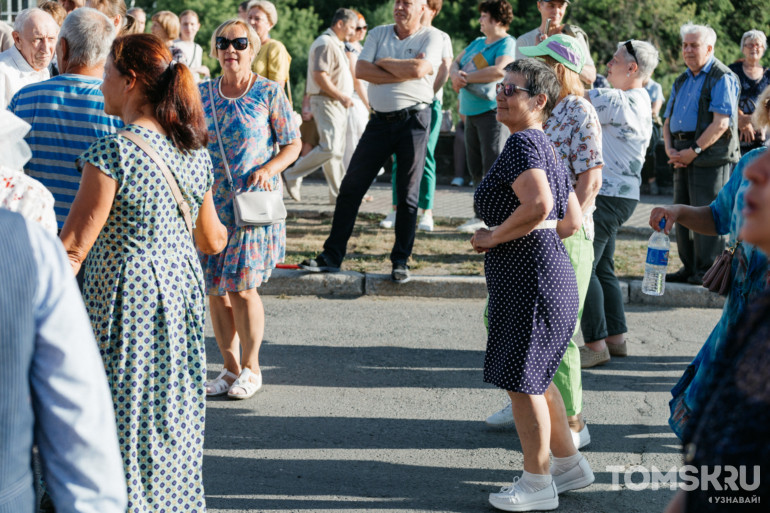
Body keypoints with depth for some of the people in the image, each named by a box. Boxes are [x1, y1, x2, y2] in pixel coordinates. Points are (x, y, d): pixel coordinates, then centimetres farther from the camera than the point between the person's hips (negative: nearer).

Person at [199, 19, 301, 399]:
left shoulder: (269, 93, -2)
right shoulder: (202, 94, 8)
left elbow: (293, 144, 0)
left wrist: (269, 168, -17)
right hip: (210, 203, 4)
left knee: (241, 287, -9)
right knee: (215, 290, 4)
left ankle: (251, 368, 9)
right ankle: (230, 367, 18)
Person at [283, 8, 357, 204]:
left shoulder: (337, 45, 20)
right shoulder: (325, 44, -13)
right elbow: (319, 77, -22)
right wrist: (340, 96, -20)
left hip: (337, 105, 11)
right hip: (326, 102, -11)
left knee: (337, 151, 9)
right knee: (329, 148, -18)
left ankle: (338, 194, 11)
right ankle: (293, 175, -8)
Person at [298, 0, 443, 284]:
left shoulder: (431, 37, -1)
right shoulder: (378, 34, 11)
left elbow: (418, 69, -20)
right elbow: (361, 70, -3)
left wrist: (383, 62, -5)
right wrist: (402, 72, -10)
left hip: (413, 120, -4)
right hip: (379, 120, 4)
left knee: (408, 195, 2)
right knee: (351, 187, 2)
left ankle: (401, 261, 12)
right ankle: (332, 256, 8)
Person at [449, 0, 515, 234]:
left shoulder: (507, 43, -7)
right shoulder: (477, 43, 19)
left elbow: (500, 70, -24)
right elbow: (455, 63, 18)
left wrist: (466, 77, -15)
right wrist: (456, 74, -7)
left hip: (493, 110, -9)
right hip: (472, 112, 9)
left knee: (493, 167, -12)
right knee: (475, 168, 11)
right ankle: (481, 216, 19)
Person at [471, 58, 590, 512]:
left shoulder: (523, 142, -14)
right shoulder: (546, 147, 17)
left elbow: (538, 204, -30)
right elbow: (572, 219, 19)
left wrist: (494, 236, -18)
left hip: (529, 278, -10)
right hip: (550, 269, 10)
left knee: (521, 379, 1)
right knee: (536, 378, 21)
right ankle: (571, 465, 31)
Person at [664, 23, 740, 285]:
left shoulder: (722, 78, -6)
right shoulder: (681, 81, 20)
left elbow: (721, 123, -16)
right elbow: (668, 119, 20)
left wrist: (694, 150, -18)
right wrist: (670, 148, 1)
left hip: (711, 155, -8)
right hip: (683, 157, 8)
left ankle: (708, 271, -2)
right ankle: (689, 268, 18)